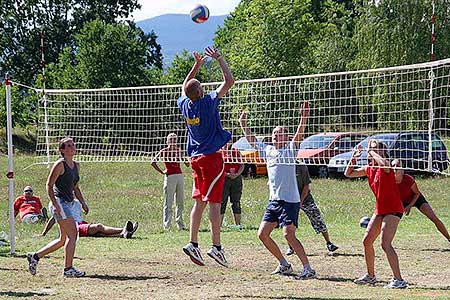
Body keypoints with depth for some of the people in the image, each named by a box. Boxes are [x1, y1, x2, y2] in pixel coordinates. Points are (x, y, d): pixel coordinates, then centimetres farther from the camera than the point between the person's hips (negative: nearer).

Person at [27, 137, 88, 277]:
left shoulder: (76, 166, 15)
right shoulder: (60, 164, -10)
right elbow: (49, 185, -11)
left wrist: (83, 202, 13)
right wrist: (55, 205, -19)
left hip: (68, 203, 9)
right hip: (60, 202, -9)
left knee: (63, 239, 12)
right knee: (72, 235, -12)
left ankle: (35, 256, 21)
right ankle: (68, 269, -9)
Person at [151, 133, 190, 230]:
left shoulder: (178, 150, 13)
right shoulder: (164, 151, -1)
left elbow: (187, 164, 15)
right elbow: (153, 162, -6)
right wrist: (162, 172, -8)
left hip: (180, 176, 5)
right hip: (170, 177, -5)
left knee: (180, 202, 8)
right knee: (168, 203, -6)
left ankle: (180, 225, 16)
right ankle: (166, 225, -5)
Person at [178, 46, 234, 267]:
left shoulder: (185, 105, 2)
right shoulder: (208, 103, -14)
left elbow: (185, 87, 26)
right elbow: (229, 81, -9)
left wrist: (197, 65, 27)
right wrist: (219, 59, 0)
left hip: (195, 158, 6)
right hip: (212, 157, -6)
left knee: (199, 201, 9)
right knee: (214, 202, -8)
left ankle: (193, 244, 2)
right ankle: (216, 246, -11)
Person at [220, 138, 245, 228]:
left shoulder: (236, 152, 14)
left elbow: (242, 165, 10)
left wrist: (237, 174, -8)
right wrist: (226, 174, -17)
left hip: (236, 178, 3)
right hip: (224, 179, -3)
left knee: (236, 202, 5)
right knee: (222, 202, -4)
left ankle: (238, 224, 8)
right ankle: (219, 224, -1)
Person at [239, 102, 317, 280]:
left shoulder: (289, 149, -2)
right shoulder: (267, 150, 14)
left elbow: (299, 135, -17)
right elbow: (251, 139, 23)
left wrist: (304, 118, -30)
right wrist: (243, 124, 20)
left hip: (289, 200, -7)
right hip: (273, 200, 7)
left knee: (288, 234, -17)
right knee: (263, 234, 5)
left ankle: (308, 269, -15)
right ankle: (284, 264, 17)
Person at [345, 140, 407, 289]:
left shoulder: (385, 166, -14)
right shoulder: (368, 168, 10)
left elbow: (384, 164, -41)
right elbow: (348, 173, 19)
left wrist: (373, 153, -24)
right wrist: (353, 157, 5)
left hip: (393, 209, -9)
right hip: (380, 210, 9)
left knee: (385, 244, -20)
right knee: (367, 241, 15)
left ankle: (399, 280, -22)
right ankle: (370, 276, 31)